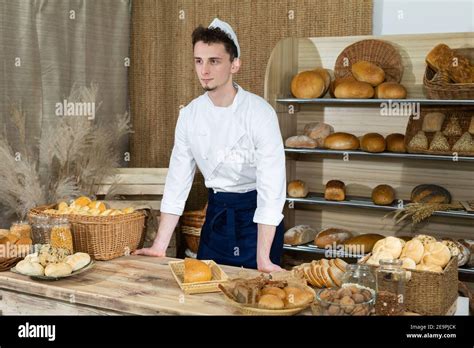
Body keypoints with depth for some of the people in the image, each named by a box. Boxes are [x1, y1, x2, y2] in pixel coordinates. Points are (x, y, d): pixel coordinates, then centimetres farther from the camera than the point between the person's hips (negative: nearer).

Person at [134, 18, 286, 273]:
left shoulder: (260, 113, -19)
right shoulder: (189, 115, -4)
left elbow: (271, 185, -23)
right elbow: (177, 180, -1)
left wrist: (263, 259, -28)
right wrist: (160, 246, -4)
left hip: (256, 215, -4)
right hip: (216, 212, 4)